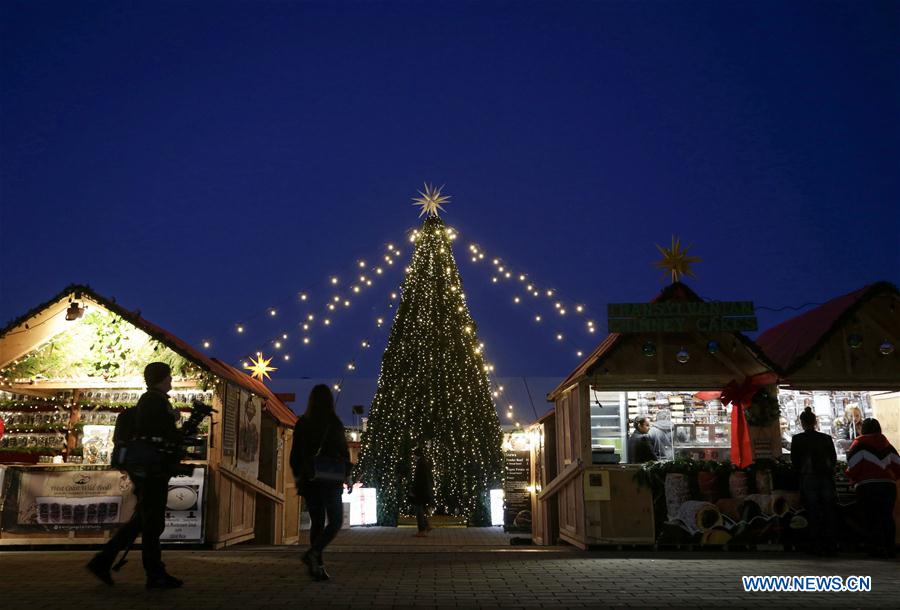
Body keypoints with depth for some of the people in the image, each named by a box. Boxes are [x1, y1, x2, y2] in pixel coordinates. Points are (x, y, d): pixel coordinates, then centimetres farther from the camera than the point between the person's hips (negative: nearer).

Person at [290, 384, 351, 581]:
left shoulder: (302, 422, 4)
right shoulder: (334, 422, -8)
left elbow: (295, 453, 7)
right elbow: (343, 451, -7)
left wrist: (298, 477, 16)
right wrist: (347, 477, 2)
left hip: (308, 480, 5)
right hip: (330, 480, -4)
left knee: (317, 522, 12)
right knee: (336, 521, 5)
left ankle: (317, 566, 9)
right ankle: (313, 552, -15)